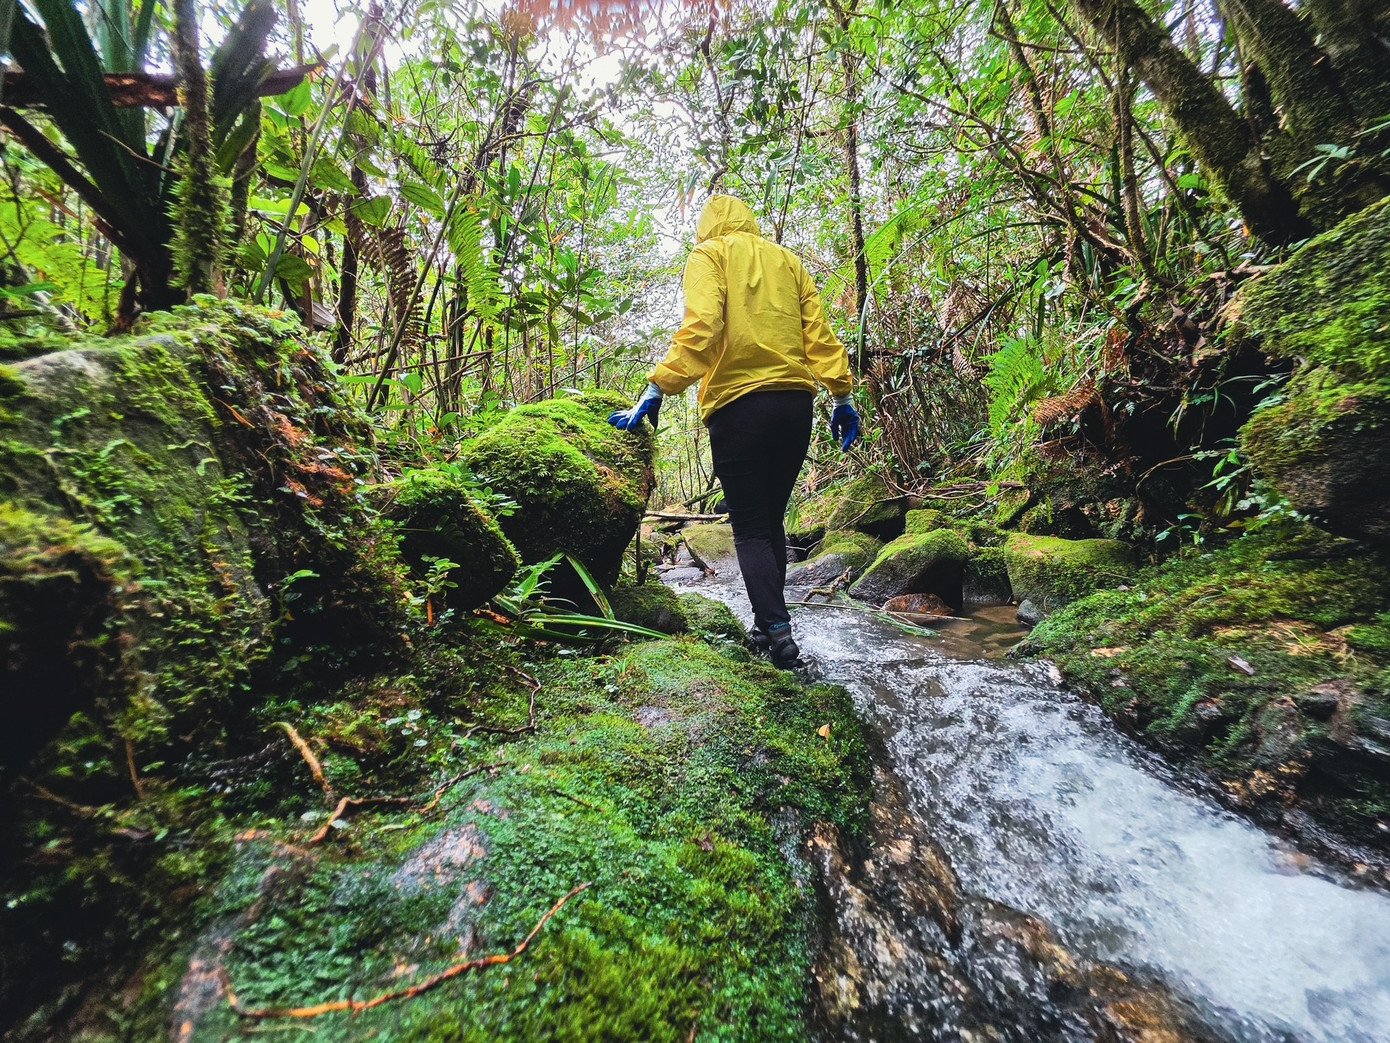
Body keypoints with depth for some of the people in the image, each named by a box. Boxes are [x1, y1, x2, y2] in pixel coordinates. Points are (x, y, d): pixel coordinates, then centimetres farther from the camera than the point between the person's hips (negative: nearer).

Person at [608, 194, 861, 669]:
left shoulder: (709, 254, 7)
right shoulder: (787, 260, 21)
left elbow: (700, 328, -12)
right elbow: (819, 332, 11)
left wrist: (657, 389, -13)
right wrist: (842, 395, 10)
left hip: (739, 403, -5)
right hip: (796, 401, 5)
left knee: (749, 527, 2)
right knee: (772, 519, 14)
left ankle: (778, 630, -7)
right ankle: (768, 623, 20)